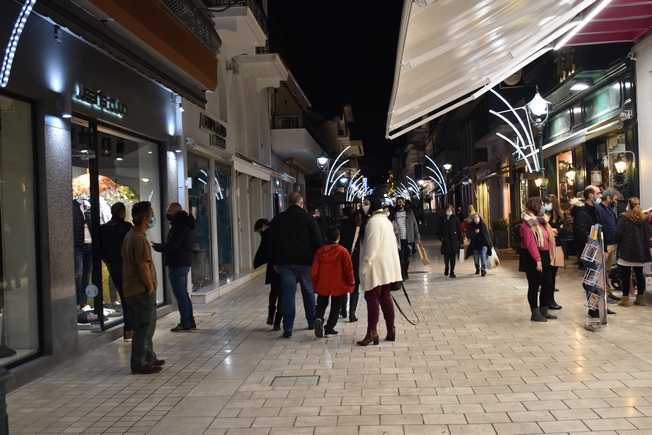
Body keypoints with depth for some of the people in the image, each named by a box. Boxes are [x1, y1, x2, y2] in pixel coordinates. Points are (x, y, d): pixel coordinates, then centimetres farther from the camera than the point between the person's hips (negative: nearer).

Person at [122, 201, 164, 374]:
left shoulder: (131, 235, 13)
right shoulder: (139, 238, -20)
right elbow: (143, 267, -22)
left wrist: (152, 281, 16)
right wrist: (151, 287, -13)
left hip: (133, 288, 10)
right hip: (141, 290, -10)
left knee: (146, 325, 18)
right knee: (144, 327, -2)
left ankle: (149, 358, 28)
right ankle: (139, 364, 5)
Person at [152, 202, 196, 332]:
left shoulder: (179, 226, -17)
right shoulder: (185, 224, 17)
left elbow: (171, 245, -23)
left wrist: (156, 246, -7)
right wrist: (160, 245, 10)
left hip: (177, 264, -10)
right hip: (184, 263, 10)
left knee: (179, 294, -4)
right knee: (183, 293, 14)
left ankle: (185, 323, 0)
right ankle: (190, 321, 18)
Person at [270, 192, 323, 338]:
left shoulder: (278, 219, 5)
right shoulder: (308, 218, -3)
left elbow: (272, 242, 8)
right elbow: (317, 241, -4)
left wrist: (275, 262, 14)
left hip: (285, 262, 1)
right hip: (305, 261, -1)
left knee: (288, 293, 1)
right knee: (308, 291, 14)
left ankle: (288, 328, -5)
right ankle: (312, 322, 25)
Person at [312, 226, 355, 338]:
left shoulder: (319, 251, 0)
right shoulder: (343, 251, -9)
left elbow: (314, 271, 3)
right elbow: (348, 268, -9)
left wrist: (314, 284, 13)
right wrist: (351, 281, 4)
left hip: (322, 285, 2)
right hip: (338, 285, -2)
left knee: (321, 305, 15)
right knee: (335, 307, 11)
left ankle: (318, 318, -12)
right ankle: (329, 328, 11)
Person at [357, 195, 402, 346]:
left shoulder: (374, 221, -15)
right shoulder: (386, 220, 16)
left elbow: (371, 247, -21)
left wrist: (364, 266, -17)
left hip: (376, 267, -9)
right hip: (387, 266, 10)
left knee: (372, 298, -6)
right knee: (385, 297, 13)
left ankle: (372, 332, -5)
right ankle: (391, 329, 16)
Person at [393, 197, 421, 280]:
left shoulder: (409, 213, 7)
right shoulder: (393, 214, 3)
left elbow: (415, 225, 6)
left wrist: (417, 237, 0)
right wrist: (393, 229, -15)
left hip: (409, 239, 2)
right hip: (399, 239, -2)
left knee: (407, 257, 8)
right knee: (401, 258, -5)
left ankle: (405, 273, 22)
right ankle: (403, 274, 1)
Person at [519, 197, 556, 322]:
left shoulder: (540, 222, 17)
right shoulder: (528, 223, -14)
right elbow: (530, 243, -22)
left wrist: (545, 258, 11)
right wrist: (537, 259, -26)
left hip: (543, 257, 10)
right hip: (533, 259, -10)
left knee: (548, 284, 12)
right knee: (534, 286, -1)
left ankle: (544, 311, 24)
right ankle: (535, 313, 8)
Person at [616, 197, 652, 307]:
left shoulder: (624, 218, -11)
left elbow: (618, 233, -15)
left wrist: (616, 241, 5)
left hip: (626, 251, -5)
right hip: (640, 251, 5)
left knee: (625, 275, -1)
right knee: (639, 274, 12)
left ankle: (625, 299, 0)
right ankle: (640, 298, 17)